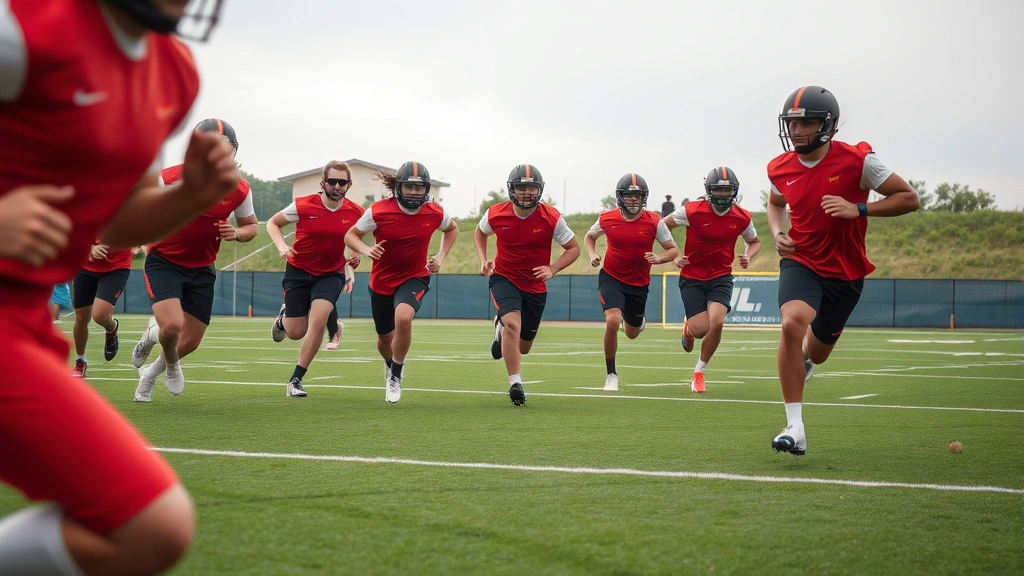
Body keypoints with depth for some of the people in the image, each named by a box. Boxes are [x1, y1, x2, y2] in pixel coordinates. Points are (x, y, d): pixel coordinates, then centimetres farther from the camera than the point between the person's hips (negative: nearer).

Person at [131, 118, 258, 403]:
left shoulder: (238, 189, -10)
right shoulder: (169, 178, -18)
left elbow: (251, 226, 6)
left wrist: (236, 234, -17)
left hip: (201, 269, 4)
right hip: (164, 262, -4)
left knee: (190, 343, 6)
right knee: (172, 325, -25)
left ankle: (151, 371, 41)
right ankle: (171, 364, 14)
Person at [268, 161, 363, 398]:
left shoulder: (356, 213, -9)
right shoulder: (303, 206, -15)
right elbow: (273, 223, -1)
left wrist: (350, 265, -1)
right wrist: (281, 246, -18)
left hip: (331, 274, 1)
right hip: (298, 271, -1)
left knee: (318, 320, -22)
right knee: (296, 332, 1)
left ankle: (295, 380, -9)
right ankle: (284, 317, 42)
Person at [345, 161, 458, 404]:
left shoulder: (435, 213, -11)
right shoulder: (378, 211, -17)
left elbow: (452, 229, 12)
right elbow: (350, 235, -7)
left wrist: (440, 258, 0)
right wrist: (366, 250, -27)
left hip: (414, 277, -1)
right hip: (382, 281, 1)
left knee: (403, 318, -32)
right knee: (385, 339, 14)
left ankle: (396, 375, -10)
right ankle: (390, 364, 53)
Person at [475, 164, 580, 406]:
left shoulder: (551, 218, -17)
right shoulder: (496, 214, -13)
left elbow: (573, 248, -6)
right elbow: (479, 232, 10)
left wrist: (552, 269, -22)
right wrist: (483, 260, -4)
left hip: (535, 285, 2)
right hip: (504, 278, -2)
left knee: (523, 347, 11)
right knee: (513, 322, -29)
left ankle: (501, 328, 47)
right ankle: (515, 383, -18)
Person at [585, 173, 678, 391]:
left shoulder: (654, 222, -11)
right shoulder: (607, 219, -9)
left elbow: (673, 250, -4)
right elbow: (589, 237, 11)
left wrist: (658, 259, -24)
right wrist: (592, 255, -8)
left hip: (639, 283, 2)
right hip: (611, 277, -1)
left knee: (632, 333, 15)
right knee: (612, 321, -25)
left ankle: (637, 320, 56)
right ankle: (611, 375, -9)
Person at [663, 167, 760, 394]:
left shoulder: (742, 218, -4)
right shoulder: (692, 211, -14)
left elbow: (754, 241, 16)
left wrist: (748, 257, -5)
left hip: (721, 277, 2)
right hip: (692, 277, -2)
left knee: (717, 323, -21)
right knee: (701, 329, -14)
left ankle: (699, 372, 3)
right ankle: (688, 328, 29)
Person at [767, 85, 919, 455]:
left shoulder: (856, 161, -16)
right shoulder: (780, 168, -4)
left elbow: (909, 198, -12)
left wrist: (858, 209, -25)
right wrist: (778, 234, -1)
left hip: (845, 272, 0)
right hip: (801, 262, 1)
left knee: (816, 352, 14)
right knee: (792, 323, -30)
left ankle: (803, 359, 58)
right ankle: (795, 429, -26)